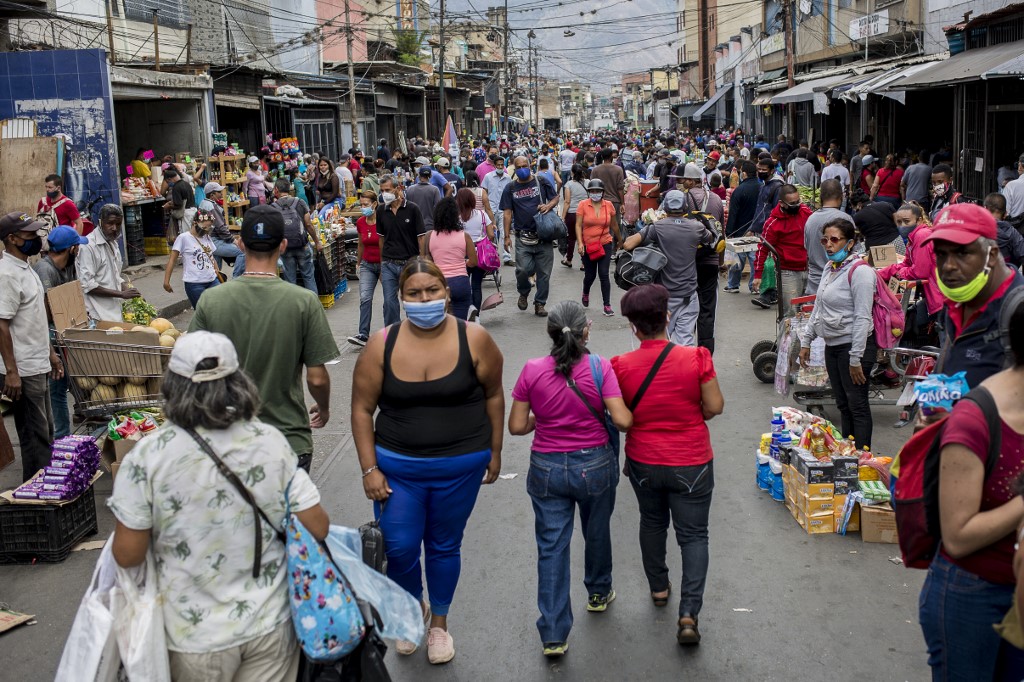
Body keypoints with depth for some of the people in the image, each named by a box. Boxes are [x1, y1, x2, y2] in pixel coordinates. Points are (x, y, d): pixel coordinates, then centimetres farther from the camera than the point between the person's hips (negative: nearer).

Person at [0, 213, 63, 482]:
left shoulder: (25, 268, 12)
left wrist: (50, 353, 21)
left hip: (38, 367, 10)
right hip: (23, 371, -10)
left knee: (45, 432, 17)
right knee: (35, 437, -2)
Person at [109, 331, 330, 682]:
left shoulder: (147, 456, -16)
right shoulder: (271, 442, -11)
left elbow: (128, 554, -12)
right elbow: (317, 527, -8)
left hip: (197, 637, -1)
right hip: (271, 624, 1)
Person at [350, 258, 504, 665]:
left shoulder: (474, 340, -10)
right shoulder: (382, 345, -9)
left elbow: (493, 396, 2)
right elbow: (362, 409, -2)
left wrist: (494, 453, 6)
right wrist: (369, 469, -5)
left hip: (460, 468, 0)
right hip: (397, 467, 1)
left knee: (444, 546, 14)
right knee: (399, 548, 3)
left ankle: (439, 621, 39)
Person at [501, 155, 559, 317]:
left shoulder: (542, 182, 5)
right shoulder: (510, 188, 5)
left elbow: (556, 198, 12)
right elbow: (507, 213, 4)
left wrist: (548, 206, -11)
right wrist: (507, 236, -2)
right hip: (523, 236, -1)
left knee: (544, 272, 3)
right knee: (523, 269, -12)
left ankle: (540, 304, 18)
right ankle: (523, 293, 19)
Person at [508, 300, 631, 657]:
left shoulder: (532, 370, -12)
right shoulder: (599, 367, -16)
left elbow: (517, 426, -7)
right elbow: (622, 420, -19)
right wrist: (633, 414, 3)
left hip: (547, 468, 0)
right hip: (595, 466, 0)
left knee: (551, 546, 7)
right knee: (597, 532, 25)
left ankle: (554, 635, 7)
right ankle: (598, 593, 50)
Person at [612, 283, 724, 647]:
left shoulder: (621, 366, -14)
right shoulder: (696, 358, -19)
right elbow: (715, 406, -10)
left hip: (643, 462, 2)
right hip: (691, 463, -2)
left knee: (652, 523, 26)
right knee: (693, 534, 10)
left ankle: (658, 587, 43)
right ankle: (689, 612, 0)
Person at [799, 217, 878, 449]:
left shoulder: (859, 271, -15)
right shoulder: (830, 268, 13)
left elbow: (862, 318, -18)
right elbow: (818, 308, 21)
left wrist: (856, 358, -19)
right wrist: (806, 341, 17)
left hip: (853, 345, -9)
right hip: (832, 344, 9)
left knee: (857, 405, -3)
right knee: (843, 405, 14)